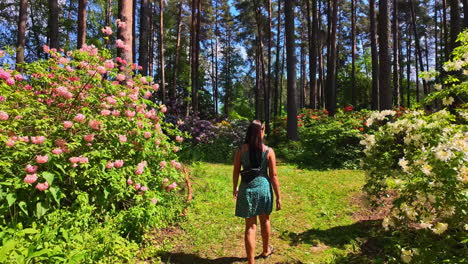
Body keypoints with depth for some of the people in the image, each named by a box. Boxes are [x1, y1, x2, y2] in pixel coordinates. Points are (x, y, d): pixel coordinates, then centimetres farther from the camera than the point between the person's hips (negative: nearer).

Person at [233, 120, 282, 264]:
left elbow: (236, 172, 0)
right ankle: (266, 250, 47)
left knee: (250, 226, 9)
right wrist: (278, 197, 1)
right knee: (265, 220, 24)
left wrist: (235, 188, 17)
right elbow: (273, 175, -7)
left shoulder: (241, 150, -7)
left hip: (247, 189, 0)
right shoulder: (269, 151, -9)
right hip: (264, 187, 1)